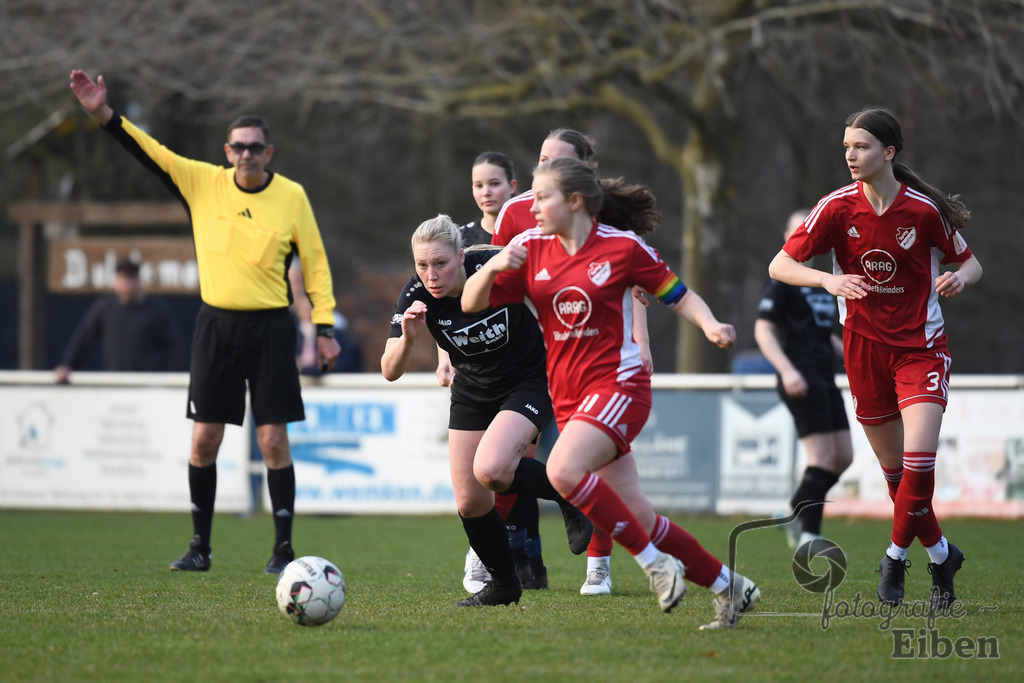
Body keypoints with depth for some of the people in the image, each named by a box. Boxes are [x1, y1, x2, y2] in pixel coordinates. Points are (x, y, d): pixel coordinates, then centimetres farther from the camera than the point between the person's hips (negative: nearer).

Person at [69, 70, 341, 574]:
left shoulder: (292, 196, -2)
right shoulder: (203, 182, 1)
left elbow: (316, 263, 4)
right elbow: (150, 153, -1)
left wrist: (324, 327, 0)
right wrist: (104, 115, -13)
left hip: (270, 326, -2)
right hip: (215, 324, 2)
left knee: (274, 440, -4)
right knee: (204, 439, 2)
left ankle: (283, 549, 4)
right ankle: (199, 546, 13)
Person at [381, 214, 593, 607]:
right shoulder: (416, 297, -18)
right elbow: (390, 372, -21)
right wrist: (408, 337, -40)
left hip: (529, 382, -5)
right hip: (472, 392, 5)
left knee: (490, 469, -28)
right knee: (469, 501, 1)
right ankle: (503, 585, 26)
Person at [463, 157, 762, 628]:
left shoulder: (623, 247, -6)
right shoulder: (531, 249, 5)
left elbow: (679, 297, 4)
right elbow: (471, 303, 4)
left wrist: (710, 325, -16)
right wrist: (492, 267, -16)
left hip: (618, 384, -5)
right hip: (568, 393, 5)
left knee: (563, 470, -30)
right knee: (638, 519, 3)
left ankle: (654, 562, -18)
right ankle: (728, 586, 18)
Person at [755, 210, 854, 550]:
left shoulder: (822, 282, 20)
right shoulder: (782, 281, -5)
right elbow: (763, 330, -11)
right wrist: (787, 370, -22)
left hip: (825, 380, 9)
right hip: (801, 379, -9)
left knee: (843, 456, 5)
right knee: (822, 458, -14)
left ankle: (796, 516, 17)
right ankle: (808, 535, -12)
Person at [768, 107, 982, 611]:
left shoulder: (925, 210, -10)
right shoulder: (837, 208, -7)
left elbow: (968, 263, 5)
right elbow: (780, 266, -7)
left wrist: (958, 278, -19)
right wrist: (827, 280, -25)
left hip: (920, 347, -2)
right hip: (864, 347, 2)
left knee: (919, 460, -18)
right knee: (894, 469, 6)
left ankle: (896, 555, 2)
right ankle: (940, 555, 25)